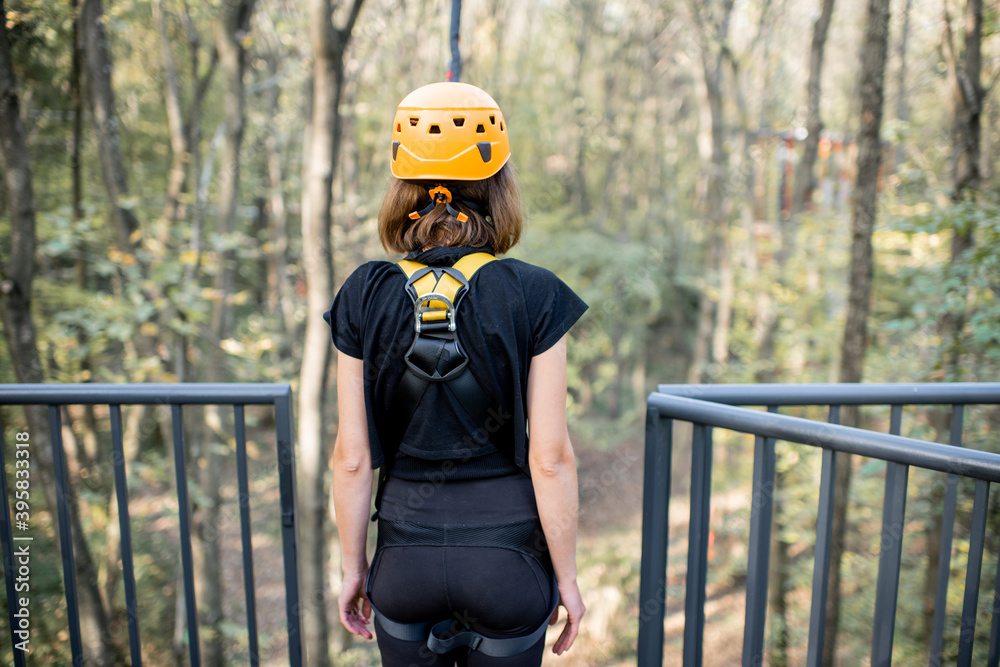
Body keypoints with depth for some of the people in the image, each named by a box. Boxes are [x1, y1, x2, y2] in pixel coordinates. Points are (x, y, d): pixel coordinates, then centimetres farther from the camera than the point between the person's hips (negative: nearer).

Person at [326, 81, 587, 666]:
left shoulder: (366, 296, -8)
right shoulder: (534, 296, -13)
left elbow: (352, 458, -5)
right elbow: (550, 457, -12)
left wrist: (353, 567, 8)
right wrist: (566, 575, 1)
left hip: (406, 559, 2)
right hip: (508, 562, -1)